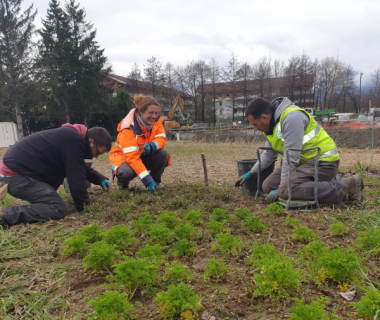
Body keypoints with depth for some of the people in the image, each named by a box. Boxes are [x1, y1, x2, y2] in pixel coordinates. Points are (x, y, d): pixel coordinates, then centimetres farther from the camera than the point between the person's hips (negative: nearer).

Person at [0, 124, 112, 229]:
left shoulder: (73, 137, 13)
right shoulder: (73, 140, -20)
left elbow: (81, 167, 27)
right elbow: (76, 175, -18)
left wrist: (101, 179, 16)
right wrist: (82, 205, -7)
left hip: (15, 168, 11)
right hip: (15, 175, -11)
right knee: (58, 209, -18)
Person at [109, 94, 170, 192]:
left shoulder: (156, 120, -13)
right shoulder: (129, 127, -31)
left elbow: (161, 138, -15)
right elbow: (132, 157, -35)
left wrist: (151, 146, -41)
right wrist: (147, 180, -43)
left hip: (144, 155, 5)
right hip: (125, 156, -5)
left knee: (162, 154, -24)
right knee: (127, 172, -37)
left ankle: (155, 183, -2)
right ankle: (123, 181, 2)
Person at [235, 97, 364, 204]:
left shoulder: (291, 117, -22)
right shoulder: (271, 123, 8)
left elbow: (291, 158, -24)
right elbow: (269, 153, 20)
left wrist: (282, 188, -19)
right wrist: (251, 173, 15)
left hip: (323, 161, -10)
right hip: (304, 162, 10)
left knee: (287, 189, -30)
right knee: (268, 186, 0)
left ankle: (346, 187, -15)